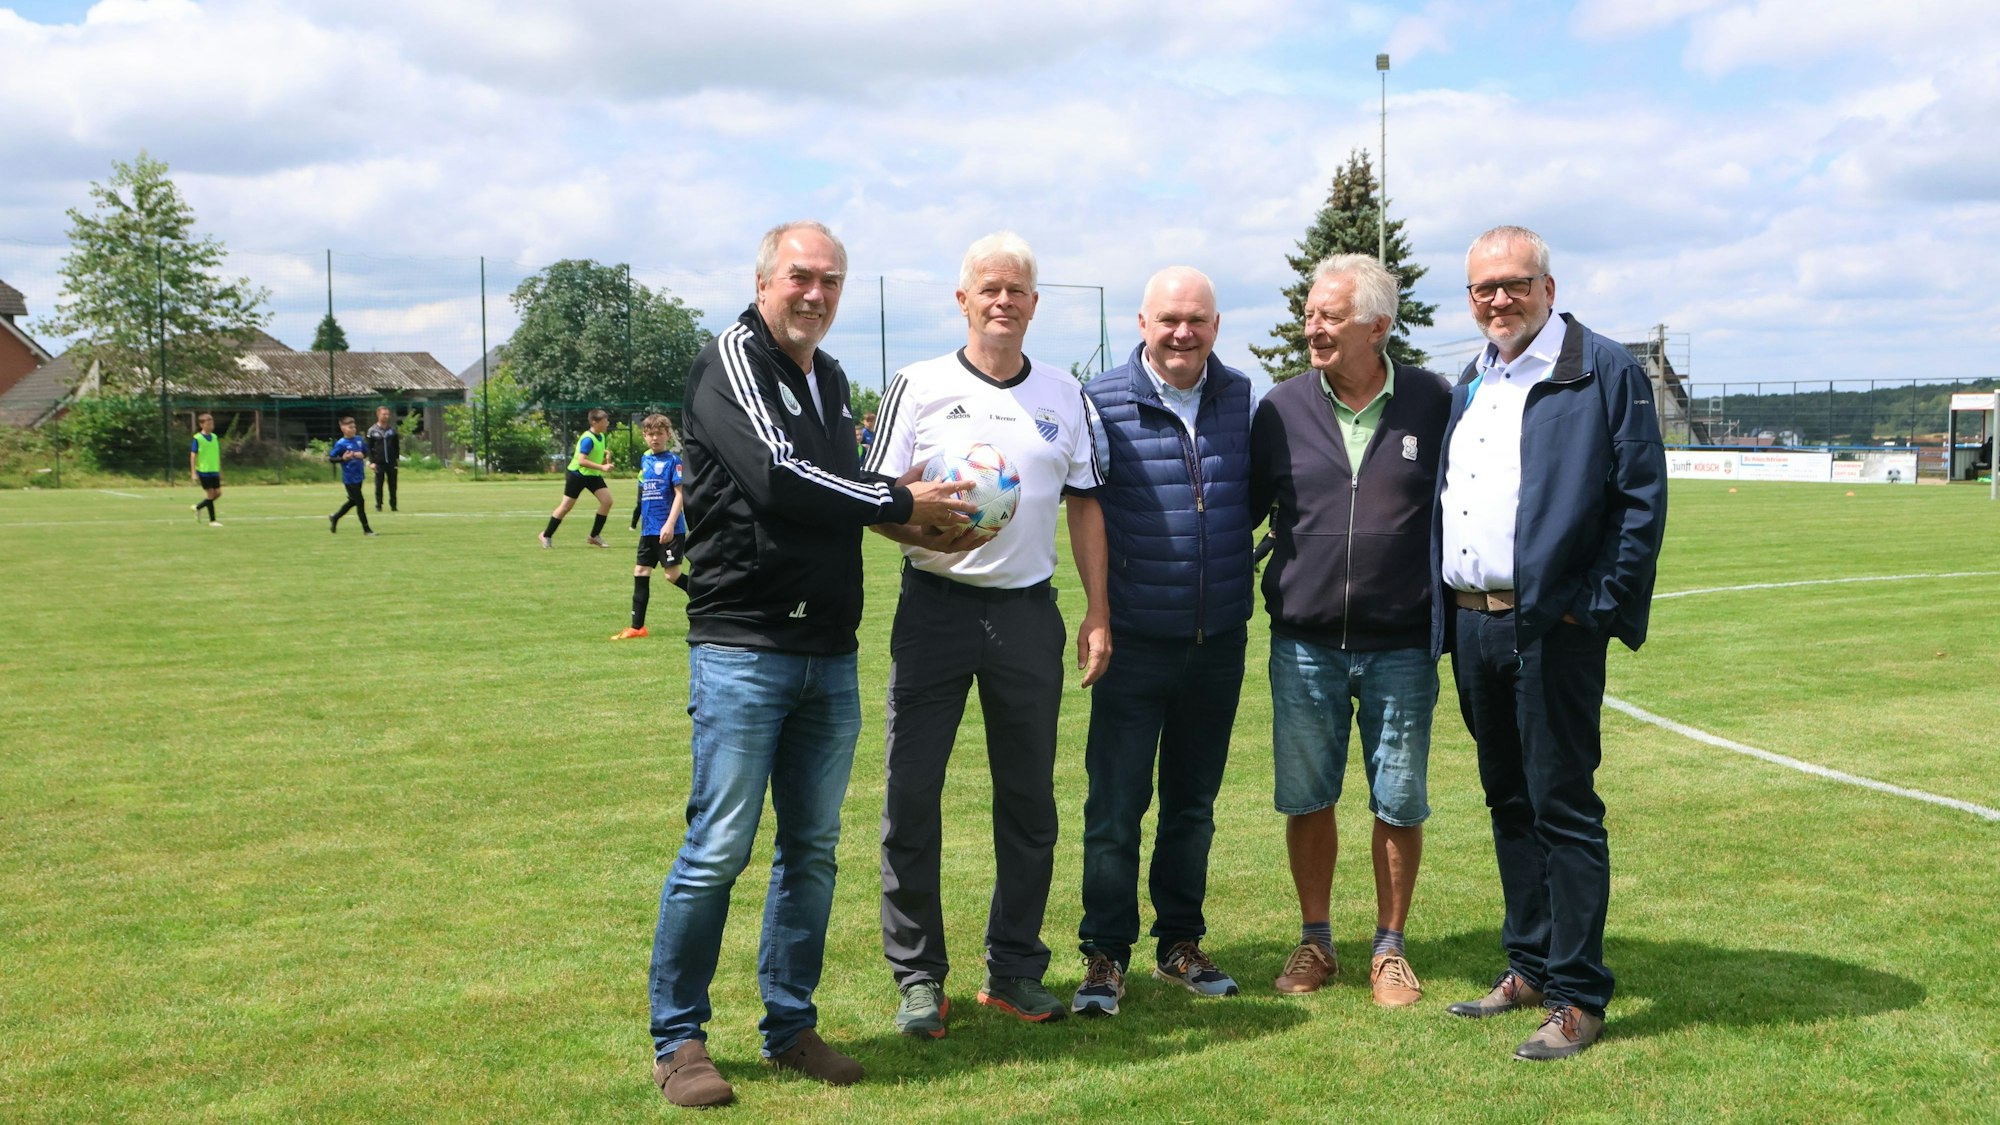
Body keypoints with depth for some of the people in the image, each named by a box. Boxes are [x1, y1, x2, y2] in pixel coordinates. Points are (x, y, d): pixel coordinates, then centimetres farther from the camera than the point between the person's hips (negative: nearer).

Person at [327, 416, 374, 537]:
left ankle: (334, 518, 39)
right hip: (349, 478, -7)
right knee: (360, 502, -3)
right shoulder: (340, 444, -14)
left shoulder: (359, 440, 4)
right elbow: (331, 458, -12)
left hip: (359, 476, 7)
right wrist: (343, 458, -28)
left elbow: (366, 451, 16)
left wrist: (362, 455, -6)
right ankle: (366, 529, 7)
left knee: (353, 501, 19)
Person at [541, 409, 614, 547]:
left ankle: (595, 536, 2)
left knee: (607, 500, -8)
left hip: (593, 474, 7)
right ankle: (546, 535, 17)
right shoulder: (587, 439, -24)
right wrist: (602, 467, -34)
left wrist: (606, 459, -4)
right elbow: (582, 461, -32)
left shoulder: (601, 437, 3)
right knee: (566, 506, 1)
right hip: (577, 475, -7)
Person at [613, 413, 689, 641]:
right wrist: (637, 517, 18)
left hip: (669, 530, -7)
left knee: (672, 574, -7)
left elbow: (679, 494, -14)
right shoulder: (645, 460, 11)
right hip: (649, 529, 7)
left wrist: (670, 524, -22)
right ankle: (637, 626, 13)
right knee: (640, 573, 7)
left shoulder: (673, 460, -9)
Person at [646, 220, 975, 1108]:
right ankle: (677, 1041, 8)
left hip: (829, 656, 8)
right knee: (717, 851, -5)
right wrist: (901, 503, -10)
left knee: (812, 850, 11)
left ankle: (790, 1028, 22)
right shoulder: (731, 360, -6)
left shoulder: (831, 378, 18)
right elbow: (778, 477, -19)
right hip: (742, 649, -7)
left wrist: (914, 508, 6)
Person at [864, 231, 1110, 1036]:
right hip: (936, 605, -2)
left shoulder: (1065, 395, 11)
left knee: (1029, 795, 7)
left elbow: (1085, 507, 13)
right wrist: (927, 529, -20)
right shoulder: (920, 387, 3)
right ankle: (918, 975, 10)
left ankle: (1015, 969, 19)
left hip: (1028, 609, 3)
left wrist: (1098, 612, 6)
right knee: (911, 792, -3)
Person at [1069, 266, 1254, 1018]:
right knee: (1115, 804, -1)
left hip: (1219, 640, 4)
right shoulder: (1103, 401, -7)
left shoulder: (1240, 397, 5)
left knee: (1194, 802, 14)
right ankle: (1105, 955, 12)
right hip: (1136, 640, -4)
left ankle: (1180, 945, 27)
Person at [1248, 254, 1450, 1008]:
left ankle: (1389, 949, 23)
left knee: (1399, 803, 6)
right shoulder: (1282, 409, 2)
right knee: (1306, 799, 9)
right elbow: (1245, 510, 10)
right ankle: (1315, 942, 25)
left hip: (1402, 644, -1)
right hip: (1304, 642, 1)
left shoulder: (1432, 405, -2)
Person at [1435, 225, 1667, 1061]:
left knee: (1563, 809, -2)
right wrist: (1443, 607, 10)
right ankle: (1530, 969, 28)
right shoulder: (1469, 386, 17)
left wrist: (1601, 608, -13)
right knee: (1509, 803, 15)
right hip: (1470, 624, 7)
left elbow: (1642, 499, -8)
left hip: (1552, 627, -7)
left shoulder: (1604, 372, -5)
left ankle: (1577, 998, 7)